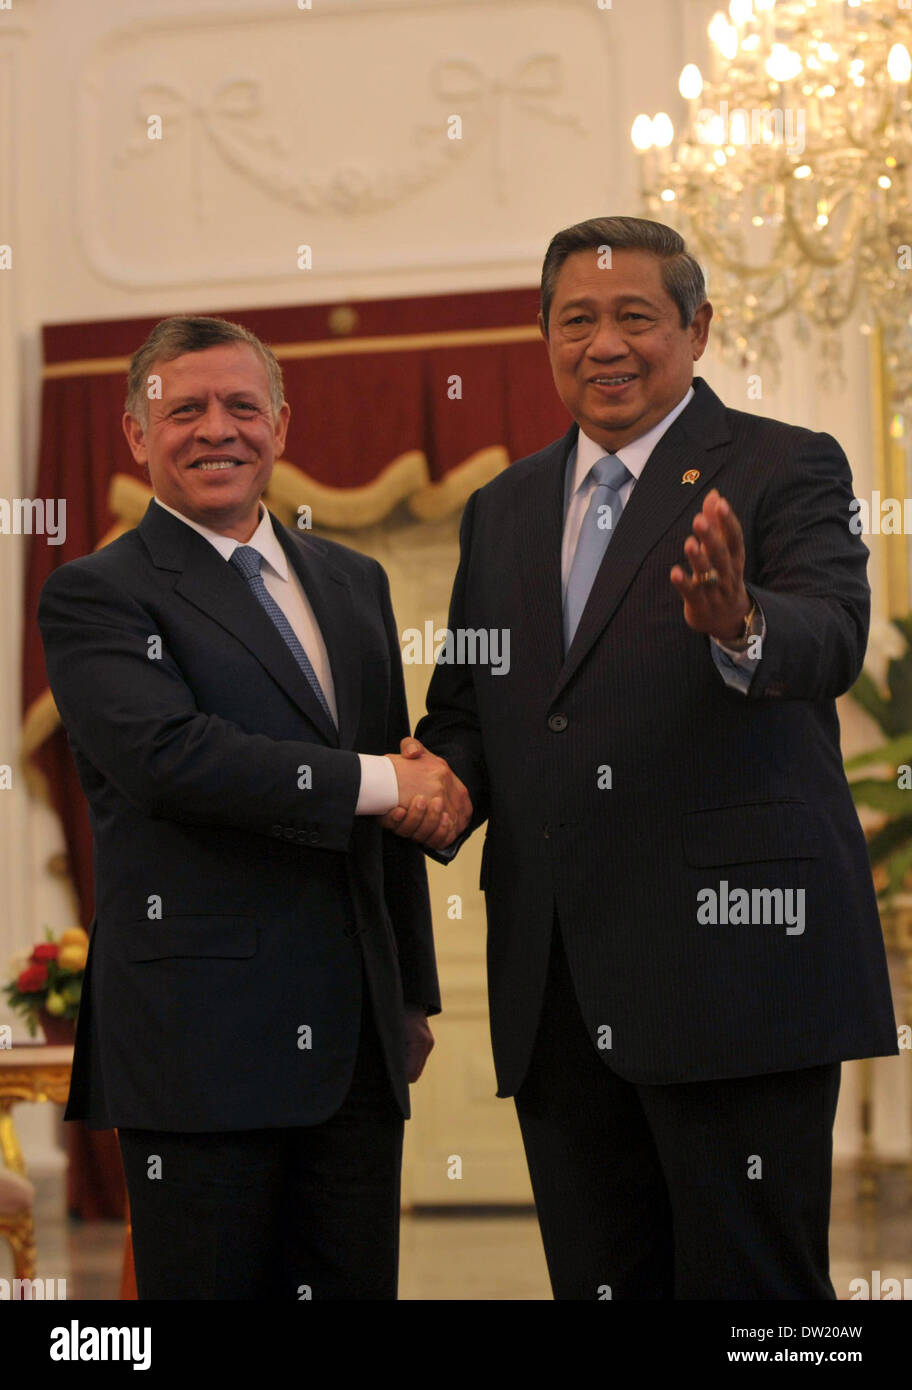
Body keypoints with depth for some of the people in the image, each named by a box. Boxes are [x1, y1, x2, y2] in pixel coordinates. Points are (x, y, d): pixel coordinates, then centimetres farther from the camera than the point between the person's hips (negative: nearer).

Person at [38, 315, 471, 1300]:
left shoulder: (352, 582, 18)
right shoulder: (95, 597, -2)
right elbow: (167, 755, -19)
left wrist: (413, 992, 19)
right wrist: (374, 780, -16)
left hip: (355, 1039, 6)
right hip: (201, 1044, -6)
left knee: (354, 1287, 7)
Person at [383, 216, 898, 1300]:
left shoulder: (785, 470, 0)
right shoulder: (503, 511, 18)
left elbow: (830, 641, -18)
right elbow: (464, 709, 21)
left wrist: (740, 626, -41)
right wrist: (439, 778, -3)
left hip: (729, 961, -5)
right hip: (556, 994, 6)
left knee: (749, 1281, -3)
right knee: (599, 1281, 11)